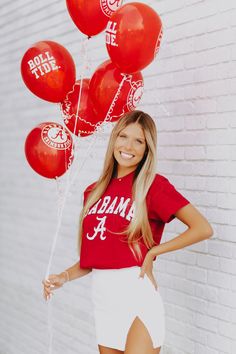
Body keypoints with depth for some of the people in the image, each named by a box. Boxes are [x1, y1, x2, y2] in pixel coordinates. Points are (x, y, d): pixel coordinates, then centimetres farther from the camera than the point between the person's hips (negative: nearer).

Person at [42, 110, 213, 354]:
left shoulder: (154, 185, -6)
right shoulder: (93, 192, 9)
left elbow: (203, 229, -14)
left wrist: (153, 252, -9)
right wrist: (64, 277, 1)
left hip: (136, 291, -5)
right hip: (102, 296, 5)